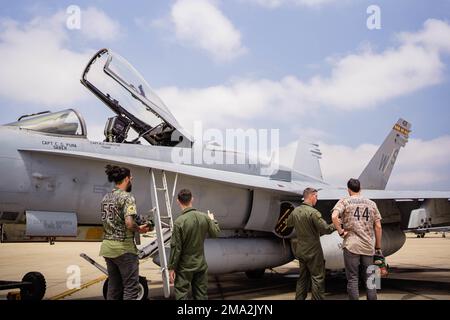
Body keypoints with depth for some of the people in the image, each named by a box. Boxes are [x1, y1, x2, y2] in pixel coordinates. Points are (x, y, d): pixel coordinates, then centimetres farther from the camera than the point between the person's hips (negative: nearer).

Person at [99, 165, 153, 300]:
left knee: (113, 287, 14)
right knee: (131, 288, -1)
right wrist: (139, 229, -6)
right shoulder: (127, 197, -14)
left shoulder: (106, 197, 11)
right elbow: (129, 223, -26)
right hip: (124, 248, -8)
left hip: (107, 246, 8)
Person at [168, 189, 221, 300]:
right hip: (201, 265, 4)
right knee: (201, 295, 14)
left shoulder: (179, 222, -20)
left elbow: (176, 247, -16)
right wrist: (213, 220, 28)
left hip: (185, 267, -4)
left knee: (181, 296, 5)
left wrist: (172, 268, -6)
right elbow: (215, 233, 9)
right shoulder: (204, 217, -7)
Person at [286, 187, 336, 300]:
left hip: (300, 251, 7)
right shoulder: (313, 212, -20)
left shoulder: (295, 211, 3)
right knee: (317, 278, 2)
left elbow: (288, 223, 22)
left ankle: (299, 298, 19)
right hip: (313, 252, -7)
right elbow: (326, 229, -23)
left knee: (302, 278, 16)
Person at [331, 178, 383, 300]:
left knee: (352, 279, 3)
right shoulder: (371, 203, 10)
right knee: (369, 280, 11)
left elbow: (334, 217, -19)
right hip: (368, 246, 3)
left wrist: (340, 231, -6)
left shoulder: (344, 201, 0)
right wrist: (378, 247, 15)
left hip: (351, 245, -3)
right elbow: (378, 227, 9)